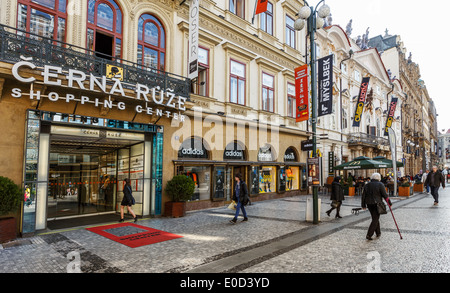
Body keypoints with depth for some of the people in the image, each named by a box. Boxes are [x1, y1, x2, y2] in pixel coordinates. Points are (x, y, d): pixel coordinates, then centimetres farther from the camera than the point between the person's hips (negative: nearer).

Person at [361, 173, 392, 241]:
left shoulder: (367, 185, 8)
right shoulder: (380, 184, -6)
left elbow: (363, 196, 7)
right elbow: (385, 195, -8)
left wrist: (363, 205, 14)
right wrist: (389, 203, 4)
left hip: (369, 204, 5)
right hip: (377, 204, -5)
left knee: (375, 218, 19)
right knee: (375, 219, -1)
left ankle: (378, 233, 28)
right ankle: (369, 235, -6)